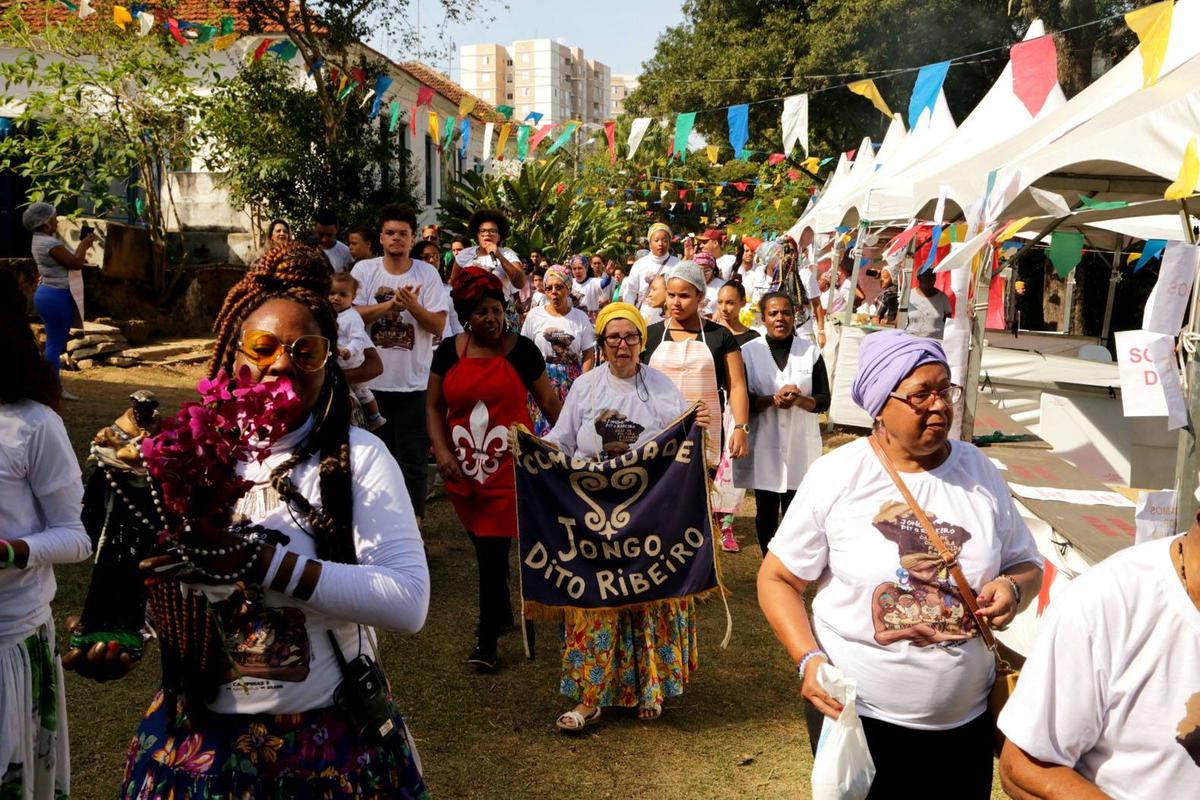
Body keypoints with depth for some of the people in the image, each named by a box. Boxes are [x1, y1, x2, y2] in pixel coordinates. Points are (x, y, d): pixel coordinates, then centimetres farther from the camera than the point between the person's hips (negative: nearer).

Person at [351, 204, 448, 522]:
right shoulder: (364, 270, 1)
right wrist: (391, 304, -19)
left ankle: (412, 520, 14)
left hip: (414, 382, -1)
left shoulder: (427, 274, -1)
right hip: (372, 379, 1)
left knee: (413, 457, 3)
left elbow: (439, 326, -5)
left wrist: (413, 306, -22)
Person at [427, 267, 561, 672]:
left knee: (494, 548, -6)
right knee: (483, 544, 16)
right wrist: (441, 450, -7)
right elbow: (434, 406, 7)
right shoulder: (449, 351, 3)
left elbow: (548, 400, 4)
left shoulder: (521, 349, -3)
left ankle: (487, 637, 7)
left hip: (508, 466, -3)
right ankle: (501, 612, 38)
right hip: (463, 468, 4)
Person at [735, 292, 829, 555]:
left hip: (800, 445, 0)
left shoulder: (811, 350, 2)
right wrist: (772, 399, -18)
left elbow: (824, 400, 3)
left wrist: (799, 400, -18)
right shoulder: (748, 352, 1)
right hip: (762, 444, 0)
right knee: (765, 509, 8)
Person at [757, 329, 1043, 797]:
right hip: (855, 714, -3)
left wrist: (1012, 588, -14)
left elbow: (1026, 565, 10)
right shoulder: (834, 476, -12)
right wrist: (809, 660, -19)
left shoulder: (978, 471, -1)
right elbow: (777, 579, -6)